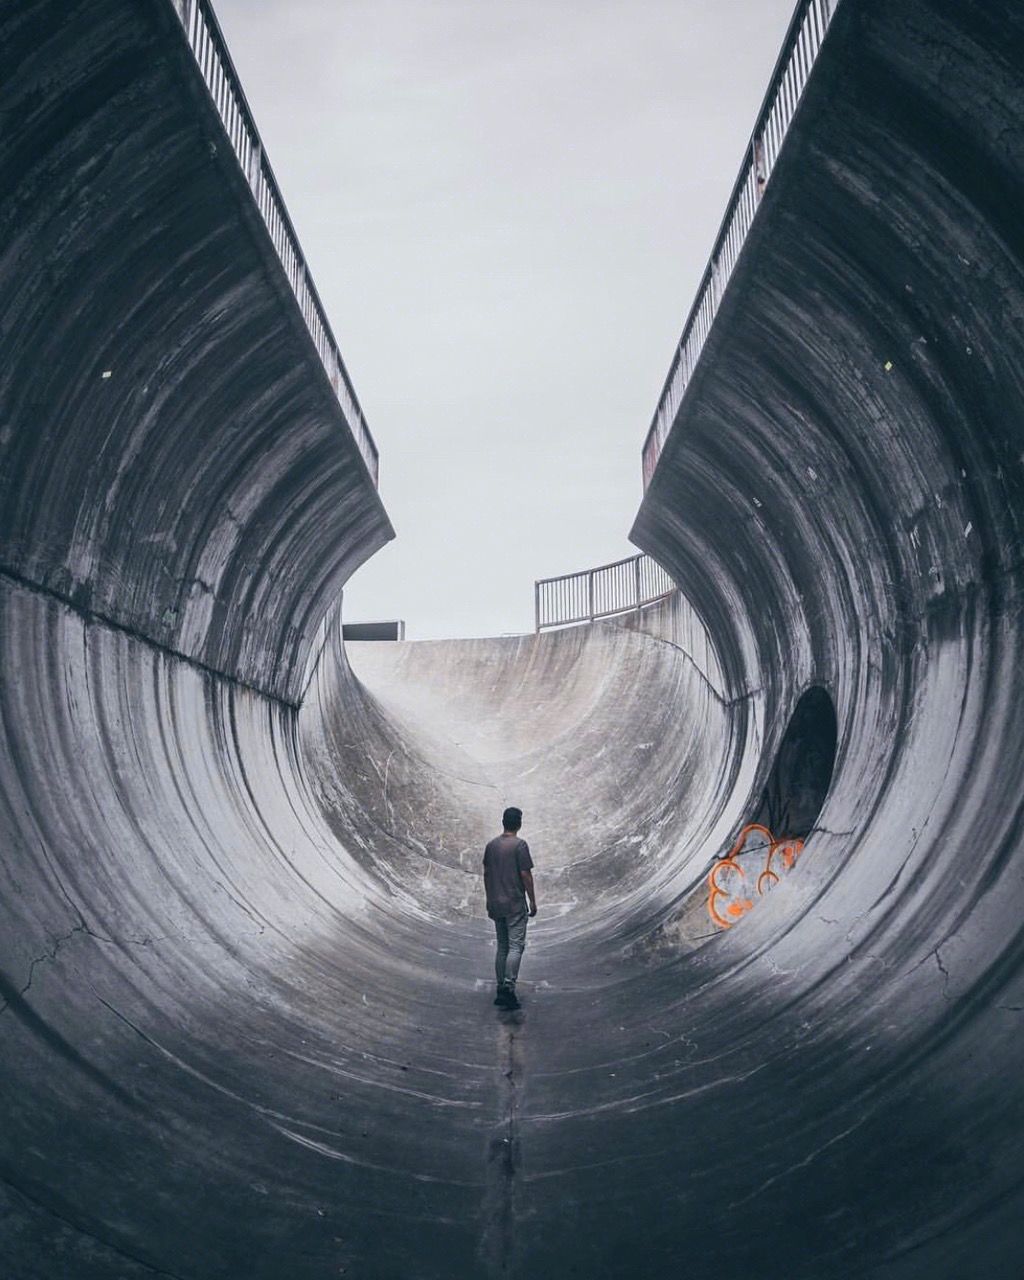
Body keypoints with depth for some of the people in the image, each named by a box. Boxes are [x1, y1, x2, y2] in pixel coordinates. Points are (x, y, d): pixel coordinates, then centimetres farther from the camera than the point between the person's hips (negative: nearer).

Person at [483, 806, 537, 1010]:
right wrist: (533, 901, -4)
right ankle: (508, 988, -16)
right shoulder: (519, 845, -12)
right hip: (515, 904, -6)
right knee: (515, 946, -5)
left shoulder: (491, 845, 7)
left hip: (496, 904, 6)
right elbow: (526, 875, -12)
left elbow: (486, 874, 11)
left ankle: (501, 990, 13)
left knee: (501, 946, 12)